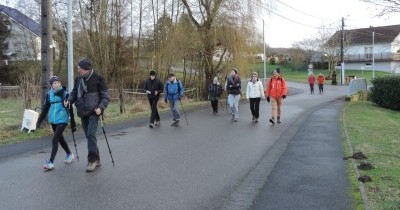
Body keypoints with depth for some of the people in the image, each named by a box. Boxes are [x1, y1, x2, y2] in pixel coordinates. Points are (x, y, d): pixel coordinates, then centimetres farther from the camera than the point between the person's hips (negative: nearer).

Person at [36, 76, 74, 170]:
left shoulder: (65, 94, -8)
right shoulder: (49, 94, 4)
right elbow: (45, 108, 13)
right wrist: (40, 120, 13)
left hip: (62, 120, -5)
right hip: (53, 120, 6)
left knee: (54, 139, -11)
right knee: (60, 138, 17)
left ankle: (51, 162, -6)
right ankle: (69, 154, 38)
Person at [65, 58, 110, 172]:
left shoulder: (98, 79, -9)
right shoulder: (78, 79, 6)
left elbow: (106, 96, -6)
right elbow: (74, 92, 18)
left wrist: (100, 107, -19)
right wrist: (69, 101, -2)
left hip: (93, 112, -6)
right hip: (83, 112, 6)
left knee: (91, 134, -16)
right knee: (89, 136, 10)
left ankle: (92, 160, -7)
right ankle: (96, 160, 20)